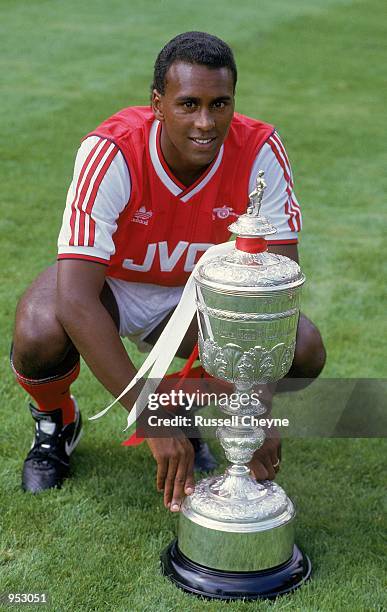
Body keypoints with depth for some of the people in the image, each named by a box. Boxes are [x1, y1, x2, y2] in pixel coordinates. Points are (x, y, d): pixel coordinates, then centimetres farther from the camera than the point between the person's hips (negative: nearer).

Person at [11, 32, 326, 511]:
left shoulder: (260, 151, -24)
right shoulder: (111, 152, -33)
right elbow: (76, 300, -39)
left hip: (196, 292, 3)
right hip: (107, 286, -2)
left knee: (304, 350, -21)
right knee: (39, 337, -34)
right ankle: (56, 421, 5)